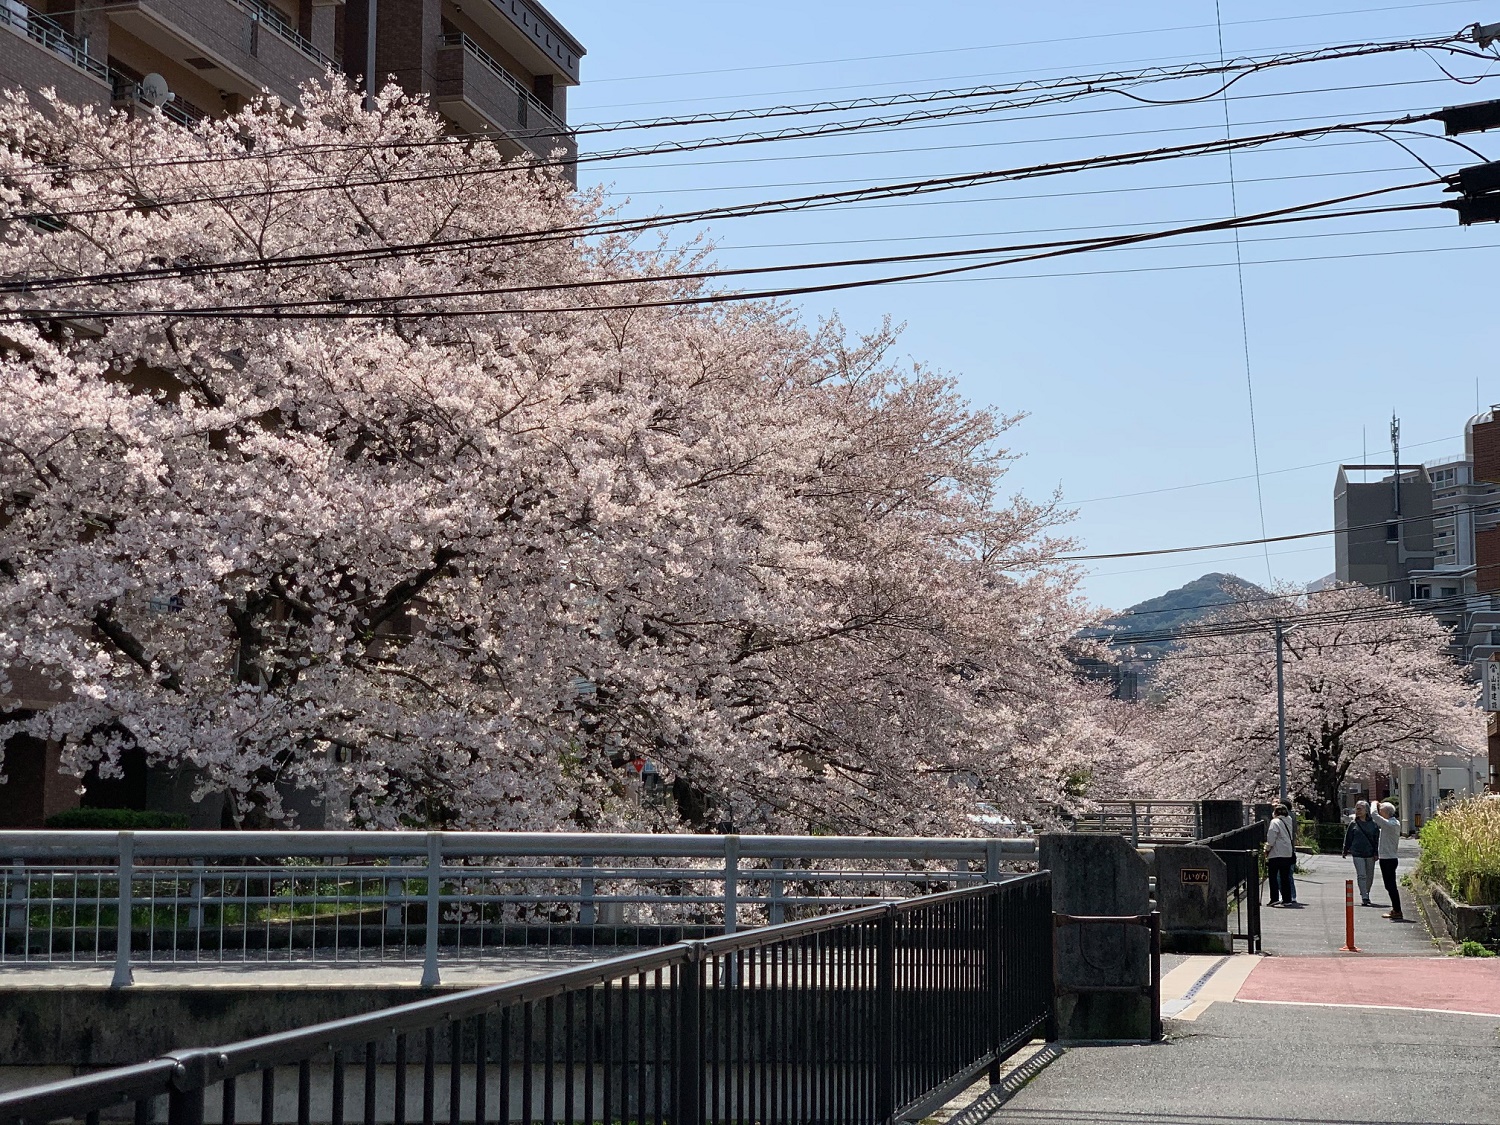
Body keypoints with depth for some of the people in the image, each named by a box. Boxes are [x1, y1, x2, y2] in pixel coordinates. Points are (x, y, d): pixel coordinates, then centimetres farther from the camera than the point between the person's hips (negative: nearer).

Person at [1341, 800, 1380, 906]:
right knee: (1361, 876, -9)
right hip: (1358, 854, -1)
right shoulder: (1353, 824, 3)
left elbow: (1377, 839, 6)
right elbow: (1348, 838, 10)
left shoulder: (1373, 824, 3)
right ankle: (1364, 897, -12)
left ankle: (1367, 895, 26)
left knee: (1369, 876, 10)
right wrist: (1345, 851, 12)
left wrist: (1376, 853, 1)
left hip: (1370, 854, 1)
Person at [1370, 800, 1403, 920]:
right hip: (1388, 858, 10)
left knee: (1390, 885, -6)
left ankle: (1397, 911, -4)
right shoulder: (1395, 823, 12)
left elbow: (1374, 815, -24)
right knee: (1390, 885, 16)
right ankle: (1395, 909, 22)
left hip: (1388, 859, -10)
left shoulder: (1391, 824, -19)